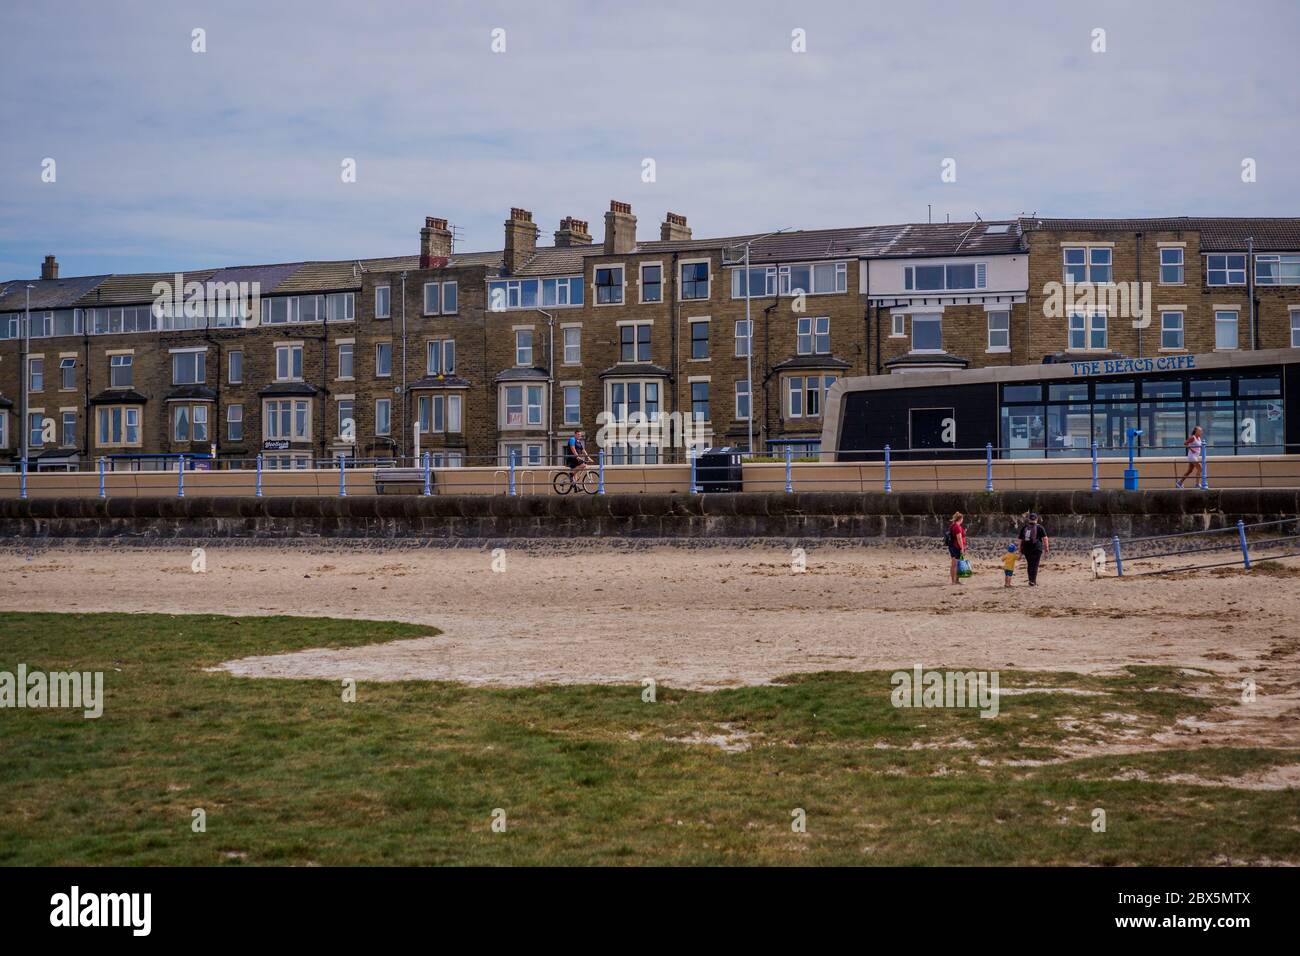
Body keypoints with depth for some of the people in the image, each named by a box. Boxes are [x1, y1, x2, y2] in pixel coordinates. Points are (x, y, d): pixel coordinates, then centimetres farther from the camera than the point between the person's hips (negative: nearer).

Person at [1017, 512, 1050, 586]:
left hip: (1026, 549, 4)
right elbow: (1044, 538, -8)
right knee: (1035, 565, -2)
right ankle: (1033, 581, -10)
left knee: (1030, 565, 14)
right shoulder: (1039, 528, -1)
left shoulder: (1024, 528, 9)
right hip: (1037, 549, -4)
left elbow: (1021, 540, 11)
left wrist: (1020, 550, 16)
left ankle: (1031, 581, 21)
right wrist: (1046, 548, -4)